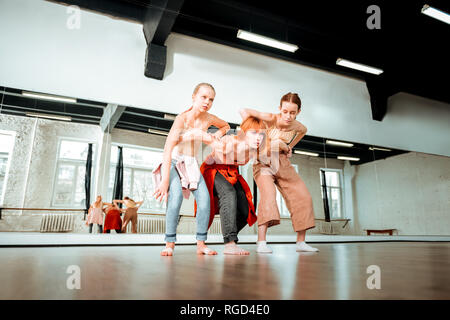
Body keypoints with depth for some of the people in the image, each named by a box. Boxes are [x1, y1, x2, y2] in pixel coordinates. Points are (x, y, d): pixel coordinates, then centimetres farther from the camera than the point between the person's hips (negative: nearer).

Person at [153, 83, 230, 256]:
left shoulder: (208, 119, -2)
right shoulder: (182, 118, -18)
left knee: (204, 198, -16)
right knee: (176, 195, -28)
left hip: (191, 164, 4)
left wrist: (216, 135, -1)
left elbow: (226, 126, 21)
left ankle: (201, 243, -7)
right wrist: (165, 180, -33)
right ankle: (170, 243, -17)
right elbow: (167, 150, -26)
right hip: (173, 162, -4)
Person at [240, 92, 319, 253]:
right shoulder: (271, 119, -16)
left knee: (303, 197, -2)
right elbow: (244, 111, -16)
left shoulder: (300, 129, -4)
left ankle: (301, 242, 8)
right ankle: (261, 242, -26)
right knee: (268, 193, -27)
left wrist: (283, 146, -9)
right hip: (263, 162, -4)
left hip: (283, 164, 5)